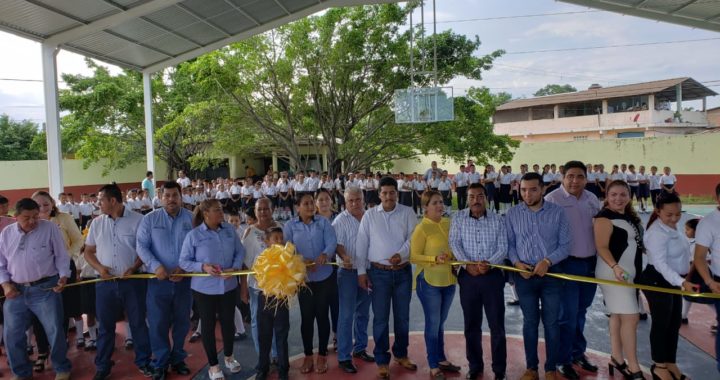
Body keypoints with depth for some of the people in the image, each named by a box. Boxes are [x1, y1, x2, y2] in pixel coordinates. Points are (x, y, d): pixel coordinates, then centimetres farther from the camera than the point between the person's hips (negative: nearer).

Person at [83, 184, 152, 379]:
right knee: (105, 326, 14)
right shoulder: (97, 223, 6)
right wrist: (99, 267, -7)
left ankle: (143, 362, 25)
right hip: (105, 282, 3)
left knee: (138, 323, 8)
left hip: (133, 281, -3)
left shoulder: (137, 220, -6)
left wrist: (134, 268, -16)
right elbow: (88, 252, 11)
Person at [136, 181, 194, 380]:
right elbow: (142, 246, -5)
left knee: (182, 322, 14)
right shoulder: (149, 219, 0)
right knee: (158, 323, 6)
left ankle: (178, 359, 32)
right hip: (158, 279, -1)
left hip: (185, 279, 1)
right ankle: (160, 363, 23)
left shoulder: (192, 219, -1)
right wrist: (156, 266, -20)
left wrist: (185, 268, -16)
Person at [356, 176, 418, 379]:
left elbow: (413, 237, -7)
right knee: (380, 318, 6)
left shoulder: (408, 213, 0)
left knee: (402, 316, 14)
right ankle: (382, 361, 20)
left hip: (403, 271, 1)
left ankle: (401, 354, 34)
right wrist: (361, 271, -3)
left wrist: (401, 254, -24)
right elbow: (361, 244, 0)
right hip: (378, 272, -1)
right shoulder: (369, 215, 0)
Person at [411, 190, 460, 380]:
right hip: (429, 281, -6)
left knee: (440, 323, 20)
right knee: (433, 323, 4)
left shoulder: (448, 223, 4)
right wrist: (435, 259, -26)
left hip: (449, 279, 6)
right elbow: (414, 256, -14)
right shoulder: (421, 228, -14)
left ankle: (441, 359, 35)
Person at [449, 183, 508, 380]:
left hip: (492, 275, 0)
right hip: (468, 276, 1)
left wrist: (489, 263, -19)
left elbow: (503, 248, -3)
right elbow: (454, 244, -6)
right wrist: (468, 264, -19)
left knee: (497, 325, 5)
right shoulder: (459, 219, 2)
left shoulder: (497, 220, 1)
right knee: (471, 325, 11)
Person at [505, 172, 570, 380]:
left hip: (551, 273, 0)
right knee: (529, 322, 12)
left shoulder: (557, 212, -4)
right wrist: (517, 263, -14)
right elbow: (509, 243, 3)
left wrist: (547, 261, -18)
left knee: (551, 323, 9)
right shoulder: (512, 214, -2)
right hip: (524, 274, 1)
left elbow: (565, 245, -4)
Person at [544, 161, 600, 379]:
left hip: (591, 263, 6)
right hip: (568, 264, -6)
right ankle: (563, 361, 14)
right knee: (567, 314, -1)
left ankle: (578, 354, 33)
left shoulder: (592, 199, 8)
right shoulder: (552, 199, -11)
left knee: (580, 312, 17)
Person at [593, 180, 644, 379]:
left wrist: (638, 270, 17)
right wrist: (615, 267, -33)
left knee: (618, 316, 13)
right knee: (631, 317, -10)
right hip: (614, 271, -9)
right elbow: (601, 247, -20)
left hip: (629, 272, 9)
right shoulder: (604, 217, -14)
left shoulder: (630, 216, 13)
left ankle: (617, 359, 22)